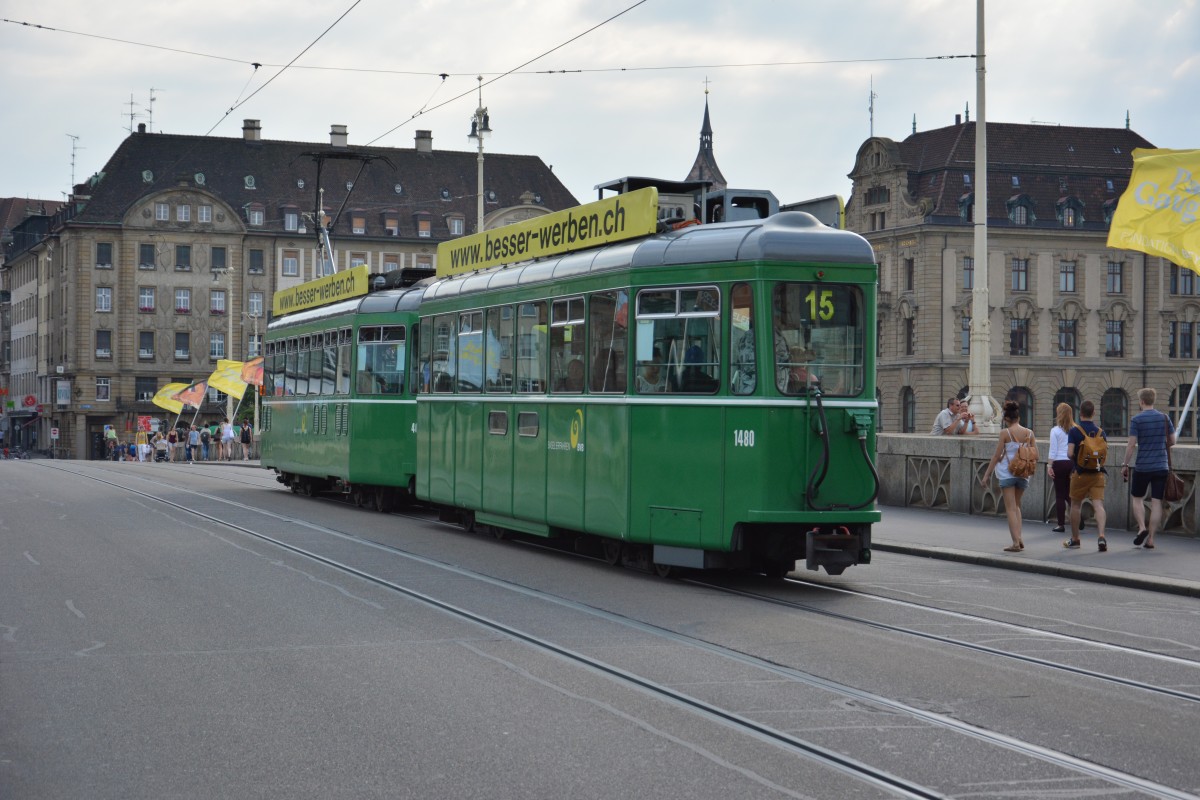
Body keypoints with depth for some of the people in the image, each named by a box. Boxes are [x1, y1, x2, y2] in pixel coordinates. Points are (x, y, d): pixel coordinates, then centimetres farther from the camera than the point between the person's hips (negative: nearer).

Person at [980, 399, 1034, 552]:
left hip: (1007, 473, -4)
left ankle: (1016, 542, -5)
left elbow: (996, 456, -8)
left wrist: (986, 475, -3)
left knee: (1010, 508, 1)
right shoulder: (1029, 433, 1)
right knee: (1016, 506, 22)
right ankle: (1018, 537, 12)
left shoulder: (1005, 433, -9)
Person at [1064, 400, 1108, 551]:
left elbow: (1070, 453, -15)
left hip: (1080, 473, -2)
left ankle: (1075, 539, 22)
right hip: (1097, 473, 2)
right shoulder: (1100, 431, 3)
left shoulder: (1074, 431, -8)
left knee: (1076, 505, 13)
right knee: (1098, 505, -4)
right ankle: (1101, 536, -23)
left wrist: (1074, 459, 7)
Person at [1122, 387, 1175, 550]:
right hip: (1161, 466, 3)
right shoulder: (1164, 418, 4)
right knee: (1156, 502, 4)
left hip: (1142, 467, -3)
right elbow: (1172, 441, 8)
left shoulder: (1136, 420, -8)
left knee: (1137, 498, 14)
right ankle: (1150, 539, 3)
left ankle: (1142, 527, -6)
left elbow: (1131, 445, -10)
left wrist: (1125, 465, -3)